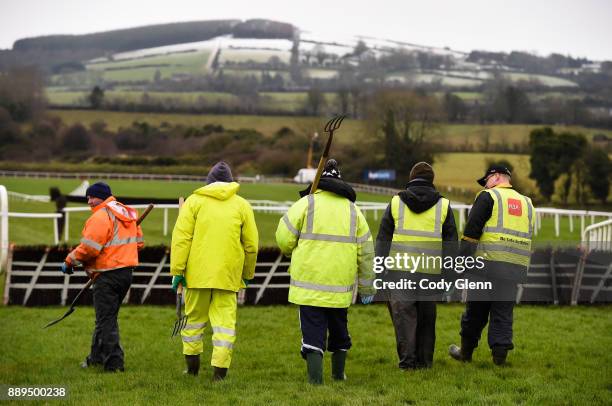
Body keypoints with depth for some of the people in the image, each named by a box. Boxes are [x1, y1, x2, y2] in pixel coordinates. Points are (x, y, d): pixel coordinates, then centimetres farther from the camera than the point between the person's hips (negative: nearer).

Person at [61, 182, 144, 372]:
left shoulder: (101, 216, -16)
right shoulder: (128, 214, 13)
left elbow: (89, 248, -21)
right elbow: (139, 242, 18)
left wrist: (70, 261, -8)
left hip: (107, 275, -9)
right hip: (126, 272, 9)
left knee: (106, 320, -4)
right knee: (107, 317, 20)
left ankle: (114, 362, -7)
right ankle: (97, 357, 31)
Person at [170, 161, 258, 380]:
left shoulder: (194, 201, 3)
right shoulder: (242, 205, 7)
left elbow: (181, 238, -5)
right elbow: (251, 244, 7)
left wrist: (177, 270, -4)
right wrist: (248, 274, 19)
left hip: (197, 272, 0)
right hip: (228, 274, 0)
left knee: (194, 317, 15)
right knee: (224, 319, 2)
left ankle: (192, 364, 22)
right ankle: (220, 368, -5)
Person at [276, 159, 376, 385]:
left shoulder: (307, 203, -2)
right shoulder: (353, 210, 10)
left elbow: (284, 238, -6)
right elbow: (366, 252, 10)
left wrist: (292, 252, 18)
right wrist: (367, 287, 16)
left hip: (309, 282, -3)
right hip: (340, 284, 4)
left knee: (313, 331, -1)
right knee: (339, 328, 20)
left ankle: (315, 378, -9)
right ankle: (338, 373, 32)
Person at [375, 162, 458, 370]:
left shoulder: (396, 202, 7)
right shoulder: (443, 206, 8)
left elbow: (383, 239, 7)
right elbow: (451, 243, 9)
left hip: (400, 269, -1)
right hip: (430, 272, 1)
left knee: (403, 314, 0)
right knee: (427, 317, 11)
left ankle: (407, 358, -9)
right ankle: (424, 359, 14)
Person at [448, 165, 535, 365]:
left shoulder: (488, 196, 0)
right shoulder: (526, 202, 19)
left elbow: (471, 230, -7)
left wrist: (462, 259, -5)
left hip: (489, 263, -5)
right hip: (517, 267, 5)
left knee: (476, 310, 6)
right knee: (504, 311, 9)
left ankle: (466, 352, 16)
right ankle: (500, 354, 3)